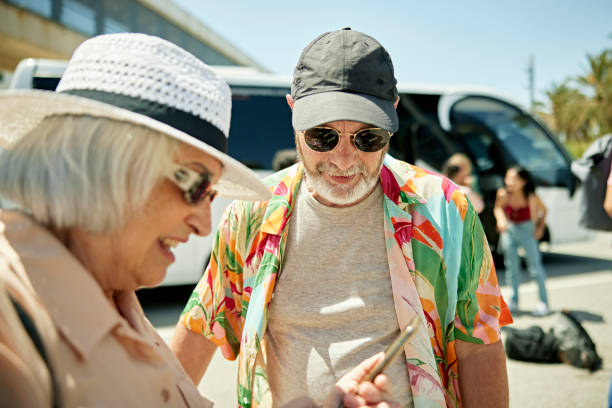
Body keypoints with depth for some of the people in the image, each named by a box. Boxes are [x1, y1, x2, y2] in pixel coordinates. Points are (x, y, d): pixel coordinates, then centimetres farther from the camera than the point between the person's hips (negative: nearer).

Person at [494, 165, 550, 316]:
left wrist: (540, 228, -5)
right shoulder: (503, 194, -15)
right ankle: (514, 301, 22)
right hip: (509, 229, 3)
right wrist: (501, 220, -12)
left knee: (535, 265, -1)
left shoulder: (531, 197, -20)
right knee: (511, 265, 9)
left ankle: (544, 302, 8)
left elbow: (543, 210, -1)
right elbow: (498, 208, 6)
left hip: (527, 230, -3)